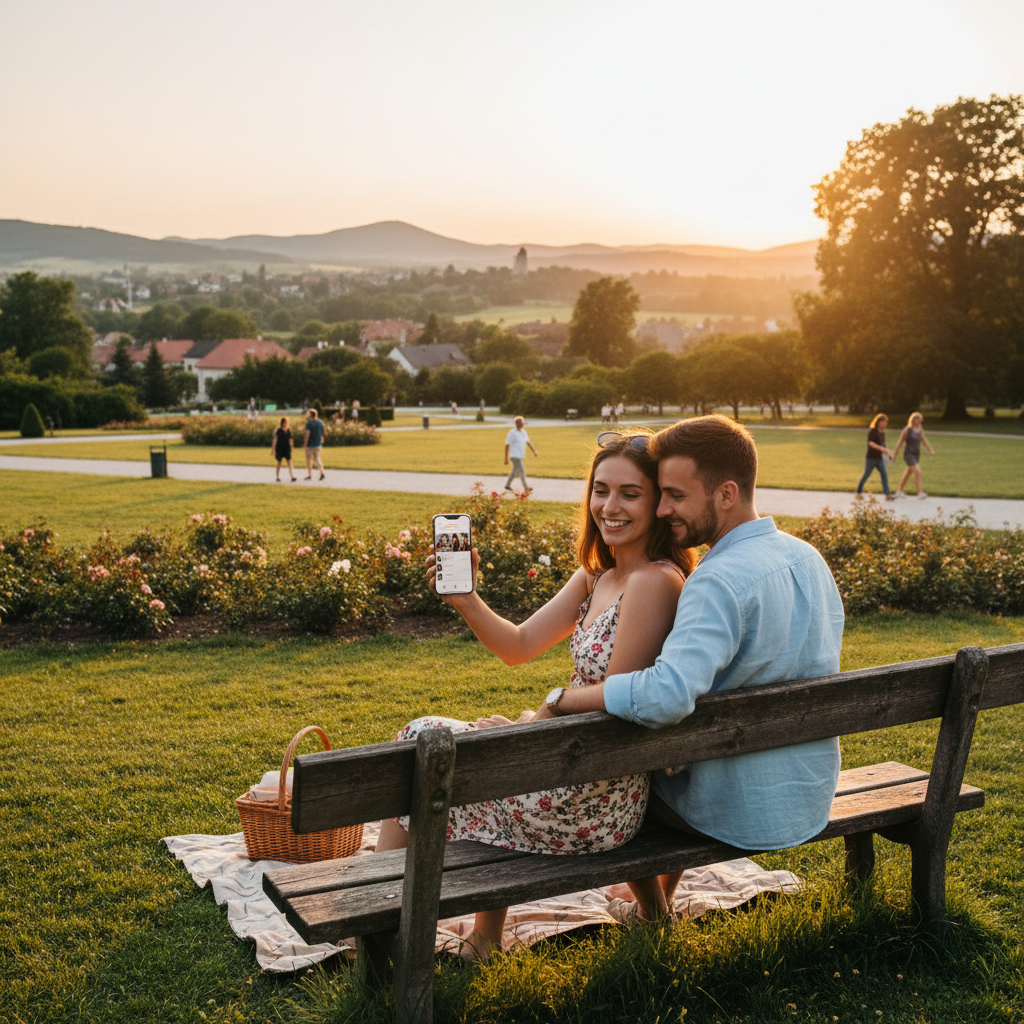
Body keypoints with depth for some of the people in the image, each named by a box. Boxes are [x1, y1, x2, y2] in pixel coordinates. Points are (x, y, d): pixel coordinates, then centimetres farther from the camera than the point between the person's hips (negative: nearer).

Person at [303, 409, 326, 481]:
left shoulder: (309, 422, -12)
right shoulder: (320, 422, 5)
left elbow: (307, 434, -20)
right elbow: (322, 434, 11)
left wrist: (305, 444, -18)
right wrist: (321, 443, 22)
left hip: (310, 444, -5)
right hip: (318, 444, 5)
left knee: (309, 459, 7)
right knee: (317, 458, 11)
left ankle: (309, 475, 9)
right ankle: (322, 472, -10)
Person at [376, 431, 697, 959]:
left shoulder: (655, 581, -20)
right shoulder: (597, 575, 9)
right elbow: (519, 646, 8)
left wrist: (532, 723, -7)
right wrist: (465, 600, -9)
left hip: (597, 801, -9)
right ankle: (486, 935, 28)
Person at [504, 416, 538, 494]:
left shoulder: (523, 432, 8)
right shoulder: (512, 433, -15)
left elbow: (528, 442, 14)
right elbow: (507, 445, -14)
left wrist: (534, 451, 5)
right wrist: (506, 458, -15)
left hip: (520, 455, 9)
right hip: (515, 455, -9)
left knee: (514, 470, 19)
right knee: (521, 471, -11)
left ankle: (507, 485, 34)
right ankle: (526, 489, -10)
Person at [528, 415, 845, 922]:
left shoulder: (721, 579, -28)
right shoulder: (810, 558, 1)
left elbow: (666, 697, -41)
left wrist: (563, 701, -27)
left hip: (744, 813, -8)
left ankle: (653, 912, 34)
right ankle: (661, 898, 45)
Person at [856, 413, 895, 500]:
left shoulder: (883, 432, 11)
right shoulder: (872, 431, -12)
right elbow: (870, 443, -25)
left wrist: (887, 451, 4)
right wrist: (881, 448, -36)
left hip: (880, 459, 6)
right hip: (871, 458, -6)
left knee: (884, 475, -10)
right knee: (866, 475, 8)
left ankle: (887, 495, -17)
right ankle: (859, 491, 30)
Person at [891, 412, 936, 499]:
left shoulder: (920, 429, 7)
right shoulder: (907, 429, -10)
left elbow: (924, 440, 11)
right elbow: (900, 442, -7)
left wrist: (930, 450, -1)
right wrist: (894, 454, -6)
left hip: (917, 455, 7)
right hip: (909, 454, -7)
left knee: (908, 474, 16)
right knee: (917, 471, -20)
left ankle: (899, 491, 29)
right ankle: (920, 492, -20)